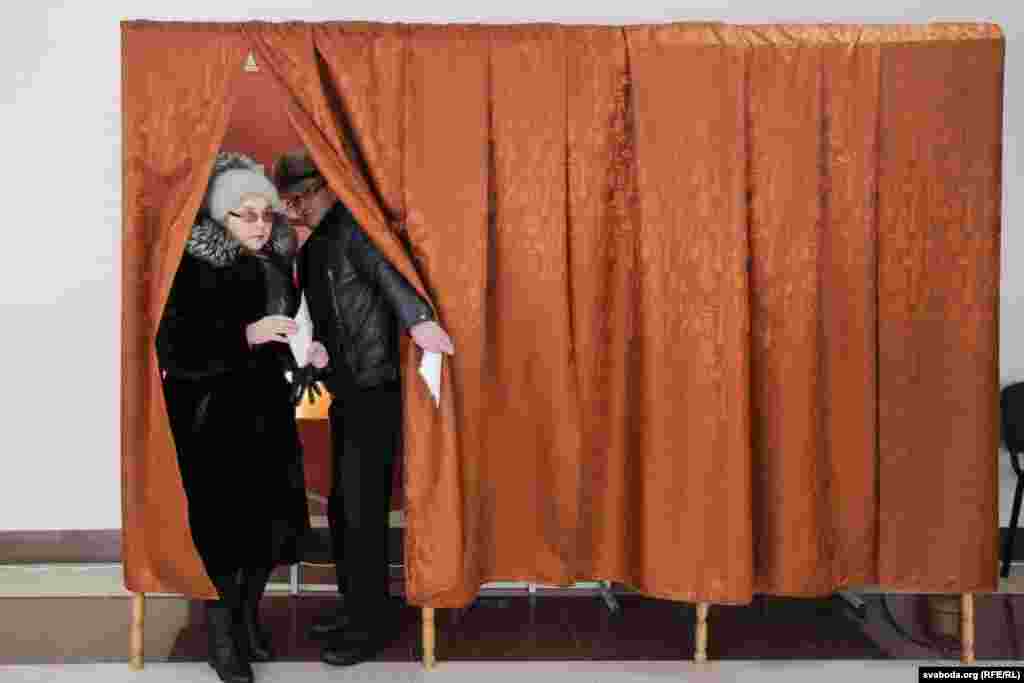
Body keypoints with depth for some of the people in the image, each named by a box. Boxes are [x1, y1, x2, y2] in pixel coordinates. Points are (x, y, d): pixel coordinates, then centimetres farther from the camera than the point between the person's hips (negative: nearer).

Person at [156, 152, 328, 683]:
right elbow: (172, 349, -21)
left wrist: (308, 352, 0)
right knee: (223, 528, 0)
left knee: (268, 522, 11)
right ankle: (220, 639, 19)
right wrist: (245, 335, -28)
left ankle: (249, 618, 32)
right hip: (215, 422, -6)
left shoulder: (277, 265, 4)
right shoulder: (194, 269, -15)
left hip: (269, 416, 6)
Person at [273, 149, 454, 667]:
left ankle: (372, 621, 10)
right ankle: (354, 604, 29)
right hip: (346, 393, 9)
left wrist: (418, 318, -49)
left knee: (361, 509, -4)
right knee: (341, 505, 14)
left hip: (374, 392, -9)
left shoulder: (354, 229, -11)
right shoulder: (313, 247, 15)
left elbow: (386, 270, -31)